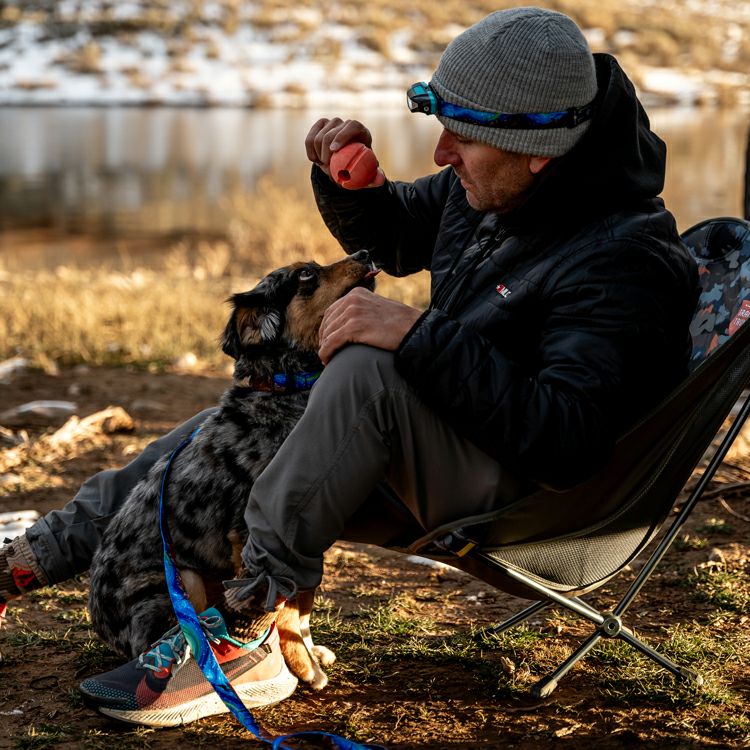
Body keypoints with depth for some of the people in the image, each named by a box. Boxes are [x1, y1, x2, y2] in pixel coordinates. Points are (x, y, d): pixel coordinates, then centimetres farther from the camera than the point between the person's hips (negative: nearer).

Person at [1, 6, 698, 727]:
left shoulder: (624, 262, -25)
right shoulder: (482, 190, 1)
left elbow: (567, 438, -35)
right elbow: (391, 238, 20)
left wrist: (419, 336, -36)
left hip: (527, 493, -9)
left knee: (367, 369, -35)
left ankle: (255, 608, -25)